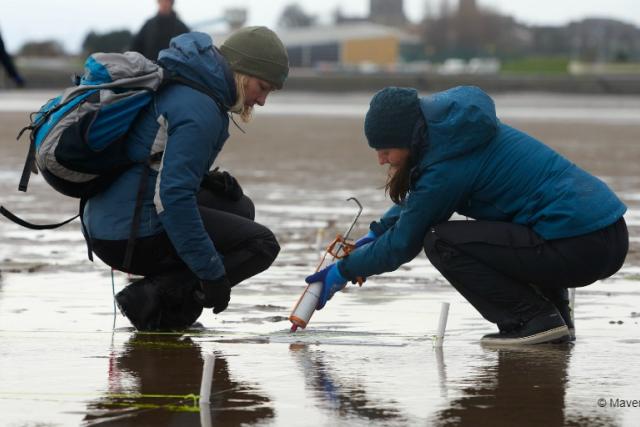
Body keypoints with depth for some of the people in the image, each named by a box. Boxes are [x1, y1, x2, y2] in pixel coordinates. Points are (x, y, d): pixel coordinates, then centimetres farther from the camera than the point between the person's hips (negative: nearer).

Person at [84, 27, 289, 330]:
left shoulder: (176, 85, 13)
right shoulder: (200, 109, -17)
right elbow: (174, 197, -24)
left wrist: (203, 179, 9)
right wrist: (211, 273, -20)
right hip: (135, 237, -10)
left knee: (239, 208, 22)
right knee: (260, 245, -1)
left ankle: (174, 306, 10)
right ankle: (151, 297, -11)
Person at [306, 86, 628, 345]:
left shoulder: (448, 168, -14)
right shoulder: (456, 130, 13)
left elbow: (402, 244, -3)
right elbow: (417, 203, 30)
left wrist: (343, 272, 9)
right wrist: (374, 235, 22)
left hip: (580, 247, -9)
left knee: (441, 241, -7)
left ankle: (535, 318, -7)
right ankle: (556, 318, 16)